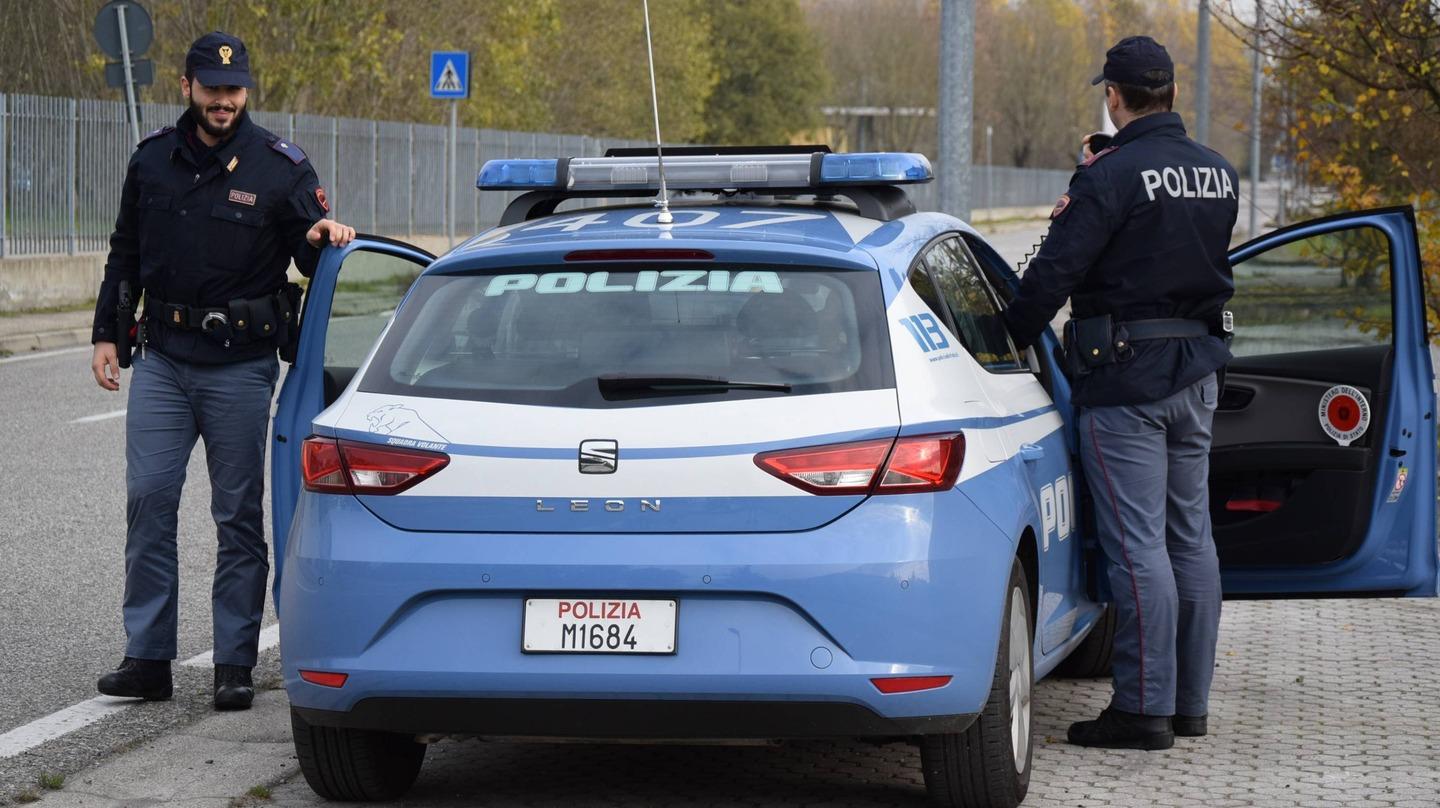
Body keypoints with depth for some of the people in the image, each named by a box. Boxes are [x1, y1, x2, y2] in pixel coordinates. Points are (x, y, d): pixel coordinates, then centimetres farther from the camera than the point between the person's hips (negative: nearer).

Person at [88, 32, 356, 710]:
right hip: (162, 361, 3)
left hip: (240, 367, -3)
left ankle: (234, 665, 6)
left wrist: (321, 237, -20)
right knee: (148, 499, -2)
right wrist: (105, 334, 13)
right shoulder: (153, 159, 7)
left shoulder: (280, 167, -3)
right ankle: (148, 656, 4)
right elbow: (125, 253, 17)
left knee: (238, 514, 1)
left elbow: (313, 262, 2)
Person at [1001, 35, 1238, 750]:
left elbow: (1055, 272, -16)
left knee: (1136, 544, -6)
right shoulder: (1219, 175, 8)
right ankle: (1190, 700, 18)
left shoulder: (1112, 176, -16)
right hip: (1196, 370, 8)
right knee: (1189, 536, 12)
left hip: (1124, 375, -7)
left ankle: (1144, 707, -6)